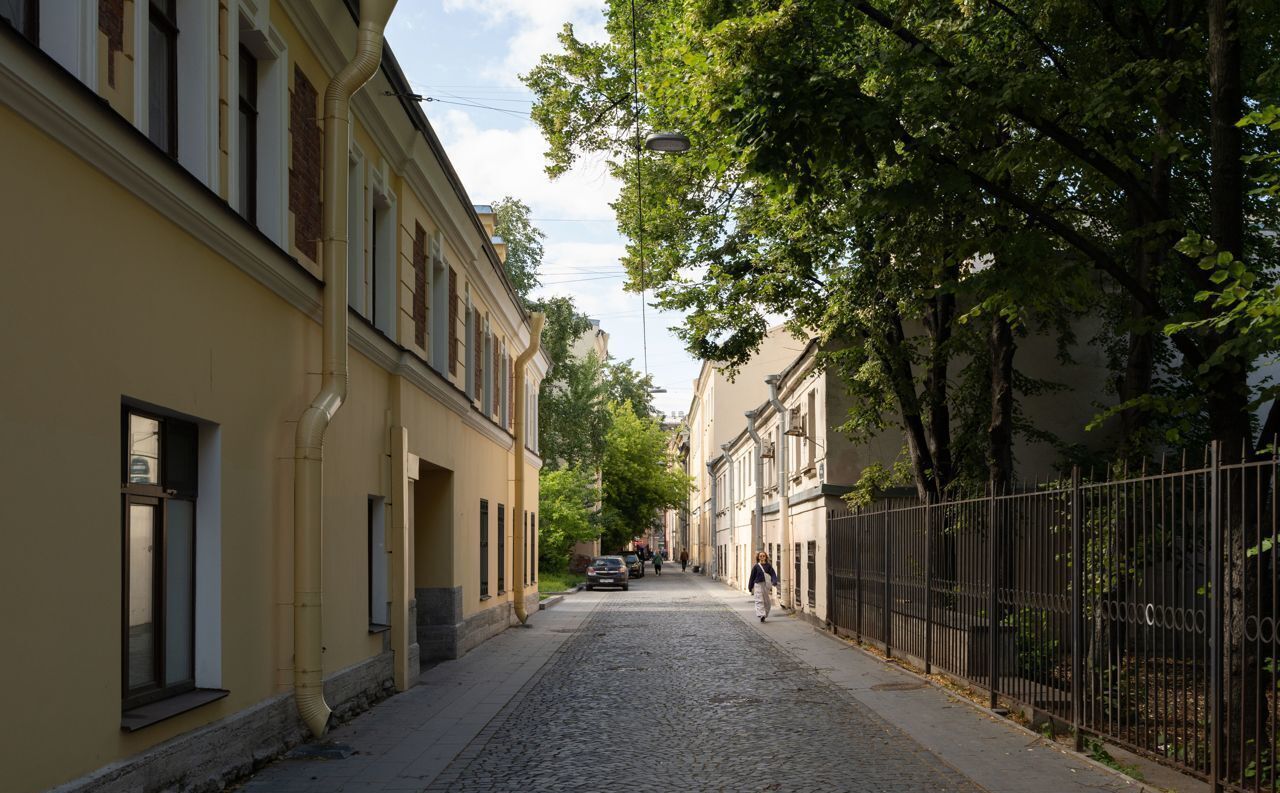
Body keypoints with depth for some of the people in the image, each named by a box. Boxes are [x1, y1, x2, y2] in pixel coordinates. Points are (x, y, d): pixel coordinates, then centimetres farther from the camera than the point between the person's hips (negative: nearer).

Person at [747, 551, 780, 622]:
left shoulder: (768, 566, 4)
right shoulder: (756, 566, 2)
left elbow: (773, 574, -4)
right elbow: (752, 577, 7)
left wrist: (774, 581, -23)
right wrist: (750, 587, 8)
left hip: (766, 585, 2)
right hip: (758, 585, -2)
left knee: (766, 601, 8)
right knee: (759, 600, -15)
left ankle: (765, 614, 22)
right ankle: (761, 615, -25)